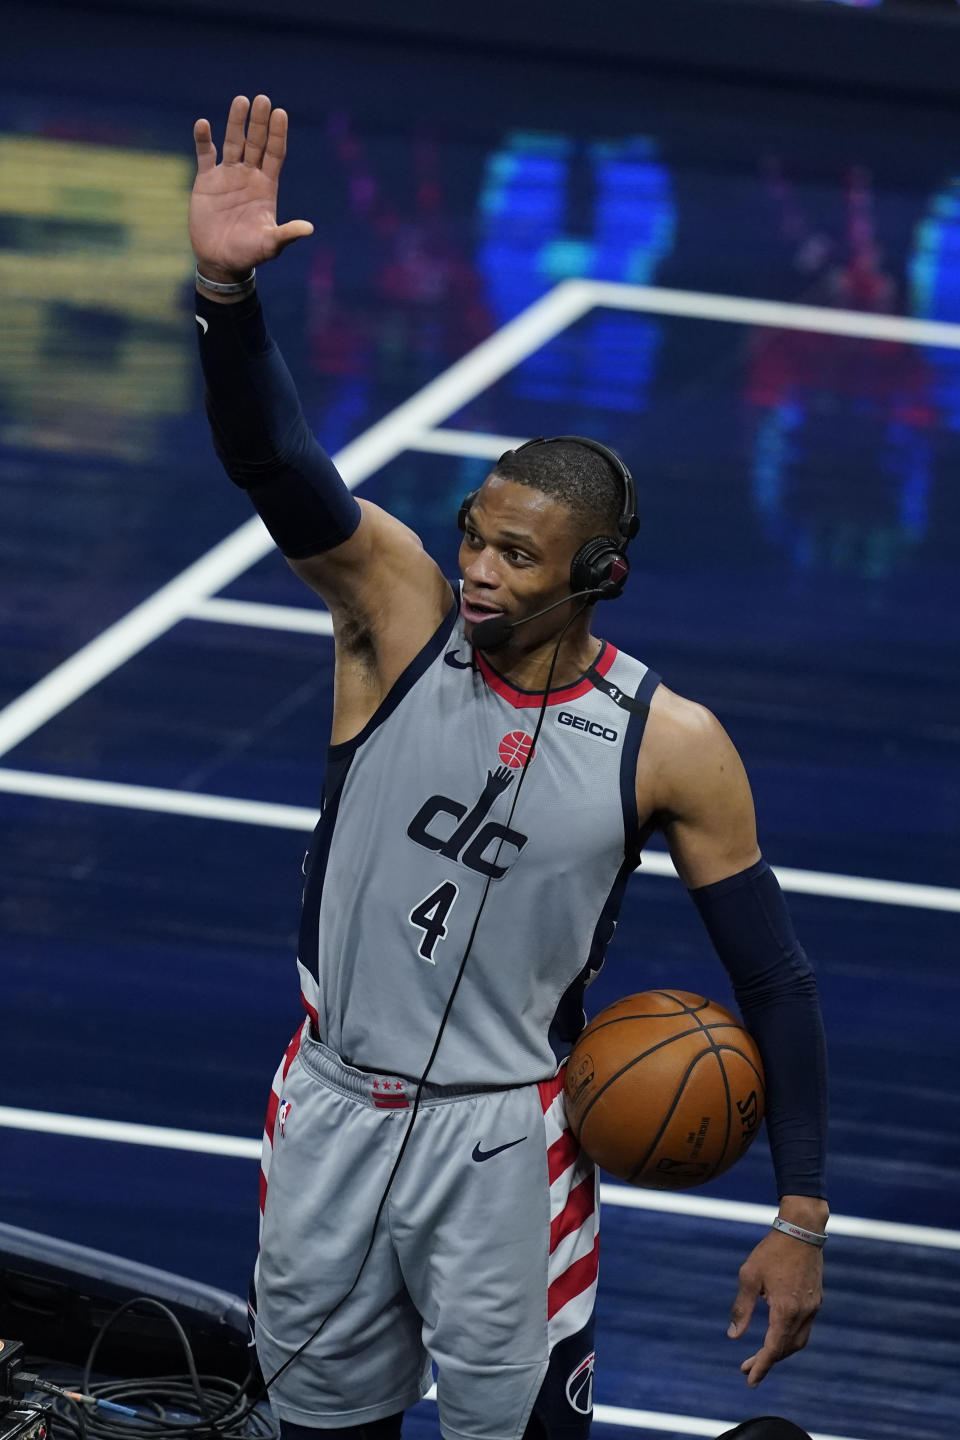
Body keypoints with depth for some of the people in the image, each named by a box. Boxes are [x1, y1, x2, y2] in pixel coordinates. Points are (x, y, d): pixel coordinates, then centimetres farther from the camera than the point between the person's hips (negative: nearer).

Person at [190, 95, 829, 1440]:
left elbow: (775, 979, -6)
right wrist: (228, 290, -48)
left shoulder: (670, 747, -13)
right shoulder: (399, 611, -11)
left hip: (503, 1139, -2)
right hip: (331, 1110, 2)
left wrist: (801, 1220, -9)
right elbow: (275, 464, -28)